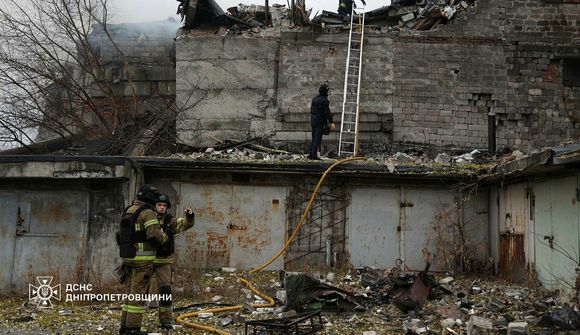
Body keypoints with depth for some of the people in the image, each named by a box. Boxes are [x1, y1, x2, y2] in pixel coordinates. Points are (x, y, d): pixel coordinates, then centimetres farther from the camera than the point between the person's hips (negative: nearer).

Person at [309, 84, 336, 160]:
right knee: (318, 138, -5)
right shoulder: (324, 100, -14)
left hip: (313, 120, 8)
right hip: (320, 121, -8)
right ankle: (314, 154, -7)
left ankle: (311, 153, 15)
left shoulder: (314, 99, 11)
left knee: (314, 138, 14)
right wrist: (331, 123, -15)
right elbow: (327, 112, -17)